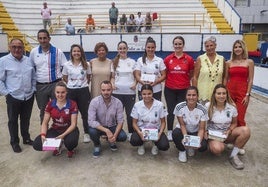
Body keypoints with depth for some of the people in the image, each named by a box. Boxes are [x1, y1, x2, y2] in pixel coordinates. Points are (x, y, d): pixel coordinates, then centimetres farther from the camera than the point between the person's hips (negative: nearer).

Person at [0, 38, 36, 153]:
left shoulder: (28, 60, 6)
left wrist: (33, 89, 6)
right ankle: (14, 142, 25)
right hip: (13, 97, -3)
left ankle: (26, 138, 34)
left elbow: (33, 77, 13)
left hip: (29, 97, 3)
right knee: (13, 121, 10)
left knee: (26, 119, 17)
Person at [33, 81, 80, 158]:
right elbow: (45, 123, -3)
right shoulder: (50, 104, -5)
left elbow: (73, 124, -16)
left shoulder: (72, 104, -15)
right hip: (55, 130, 3)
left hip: (69, 130, -3)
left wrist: (63, 135, -31)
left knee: (71, 141, -37)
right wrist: (43, 135, -22)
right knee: (37, 144, -19)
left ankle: (70, 149, 4)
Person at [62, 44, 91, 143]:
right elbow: (64, 77, 11)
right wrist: (71, 84, 3)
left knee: (85, 113, 5)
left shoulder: (86, 64, -1)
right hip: (71, 91, 1)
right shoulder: (67, 65, 0)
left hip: (83, 91, -1)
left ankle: (86, 133, 16)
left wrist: (83, 84, 3)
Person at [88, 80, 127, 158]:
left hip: (112, 127, 2)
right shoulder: (94, 102, -21)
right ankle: (97, 145, 4)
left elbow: (120, 121, -13)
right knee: (92, 131, -33)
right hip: (99, 127, -1)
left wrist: (115, 135, -30)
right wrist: (106, 130, -36)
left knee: (123, 136, -23)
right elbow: (91, 121, -26)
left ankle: (111, 141, 14)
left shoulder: (118, 102, -16)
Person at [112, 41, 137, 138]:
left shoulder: (132, 62, 7)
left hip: (130, 92, 0)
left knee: (130, 113, 4)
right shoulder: (114, 62, 8)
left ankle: (131, 133, 18)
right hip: (117, 92, 1)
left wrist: (135, 84, -10)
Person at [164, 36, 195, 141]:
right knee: (171, 111, 9)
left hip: (184, 89, 0)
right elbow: (164, 74, 10)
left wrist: (183, 80, 2)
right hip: (170, 89, 1)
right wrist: (172, 80, 2)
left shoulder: (189, 59, -2)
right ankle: (170, 132, 23)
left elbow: (191, 74, 9)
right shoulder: (167, 59, 0)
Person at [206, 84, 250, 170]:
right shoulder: (208, 106, -12)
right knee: (217, 149, -37)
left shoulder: (232, 107, -6)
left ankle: (233, 156, -10)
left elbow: (234, 123, 7)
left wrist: (229, 131, -13)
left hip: (226, 134, 4)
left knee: (246, 130, -23)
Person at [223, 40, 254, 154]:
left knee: (240, 119, -2)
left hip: (242, 92, -2)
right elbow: (225, 79, 9)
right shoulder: (229, 63, 7)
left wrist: (247, 95, -7)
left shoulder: (249, 62, 1)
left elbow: (250, 80, -1)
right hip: (229, 91, 2)